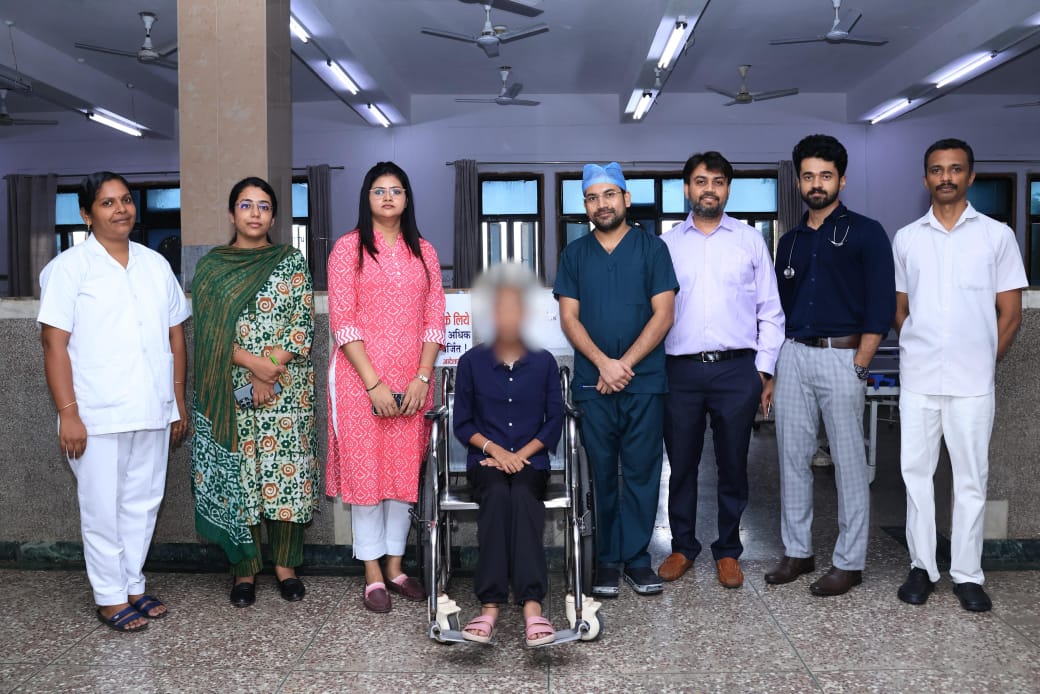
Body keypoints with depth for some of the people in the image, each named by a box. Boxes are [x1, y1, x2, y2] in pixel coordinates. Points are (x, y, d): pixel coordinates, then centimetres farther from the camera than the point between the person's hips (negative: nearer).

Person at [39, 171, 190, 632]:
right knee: (103, 509, 5)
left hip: (153, 413, 5)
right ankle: (110, 598, 19)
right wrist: (68, 414, -14)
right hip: (98, 417, -4)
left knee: (142, 504, 13)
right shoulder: (68, 268, -3)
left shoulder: (155, 265, 11)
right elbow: (55, 345, -8)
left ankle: (133, 585, 28)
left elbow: (175, 336, 14)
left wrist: (179, 403, 11)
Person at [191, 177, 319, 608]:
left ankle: (285, 564, 17)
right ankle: (244, 568, 17)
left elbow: (303, 325, -2)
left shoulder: (292, 263, 5)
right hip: (230, 391, 1)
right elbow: (209, 330, -2)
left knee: (286, 471, 2)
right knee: (237, 473, 4)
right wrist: (254, 364, -16)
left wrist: (271, 369, -13)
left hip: (287, 389, 0)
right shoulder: (210, 267, 6)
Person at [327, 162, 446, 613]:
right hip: (360, 377, -3)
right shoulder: (348, 249, 0)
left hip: (412, 380, 4)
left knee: (405, 469, 9)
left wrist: (422, 378, -5)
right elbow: (342, 322, -7)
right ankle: (373, 575, 13)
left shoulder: (423, 252, 11)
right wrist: (373, 383, -14)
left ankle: (395, 566, 22)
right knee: (364, 469, 2)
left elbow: (434, 320, 7)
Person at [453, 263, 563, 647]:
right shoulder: (472, 361, 6)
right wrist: (495, 450, -9)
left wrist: (522, 454, -7)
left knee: (521, 496, -33)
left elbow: (554, 421, 6)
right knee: (497, 494, -33)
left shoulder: (543, 362, 7)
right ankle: (490, 603, -40)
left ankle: (532, 604, -44)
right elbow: (462, 423, 7)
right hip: (485, 460, 0)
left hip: (530, 460, 0)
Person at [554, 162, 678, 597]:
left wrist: (625, 364, -10)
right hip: (592, 381, 1)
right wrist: (603, 363, -10)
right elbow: (569, 319, 4)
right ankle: (608, 561, 14)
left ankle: (636, 558, 12)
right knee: (602, 474, 5)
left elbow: (663, 314, -2)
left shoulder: (652, 248, 5)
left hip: (644, 381, -1)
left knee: (641, 472, 2)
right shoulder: (574, 254, 10)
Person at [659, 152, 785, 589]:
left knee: (733, 466, 7)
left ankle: (728, 551, 23)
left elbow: (770, 311, 7)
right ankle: (682, 547, 25)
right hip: (680, 371, 1)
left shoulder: (750, 241, 7)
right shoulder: (666, 244, 8)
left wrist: (766, 371, 1)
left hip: (737, 370, 0)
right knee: (682, 464, 9)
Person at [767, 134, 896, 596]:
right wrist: (772, 368, 10)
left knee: (850, 462, 1)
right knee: (792, 457, 8)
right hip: (793, 356, 5)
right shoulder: (790, 242, 15)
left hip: (842, 356, -5)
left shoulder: (865, 234, -1)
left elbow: (881, 306, -7)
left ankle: (849, 562, 11)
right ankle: (797, 551, 20)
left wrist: (858, 367, -12)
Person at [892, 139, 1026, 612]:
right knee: (916, 471, 5)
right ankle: (922, 566, 17)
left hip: (973, 380, -1)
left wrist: (983, 360, 1)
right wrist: (917, 352, 6)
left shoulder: (997, 236, 3)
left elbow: (1010, 312, 5)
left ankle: (967, 574, 15)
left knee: (971, 477, 4)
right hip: (917, 378, 2)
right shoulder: (906, 239, 8)